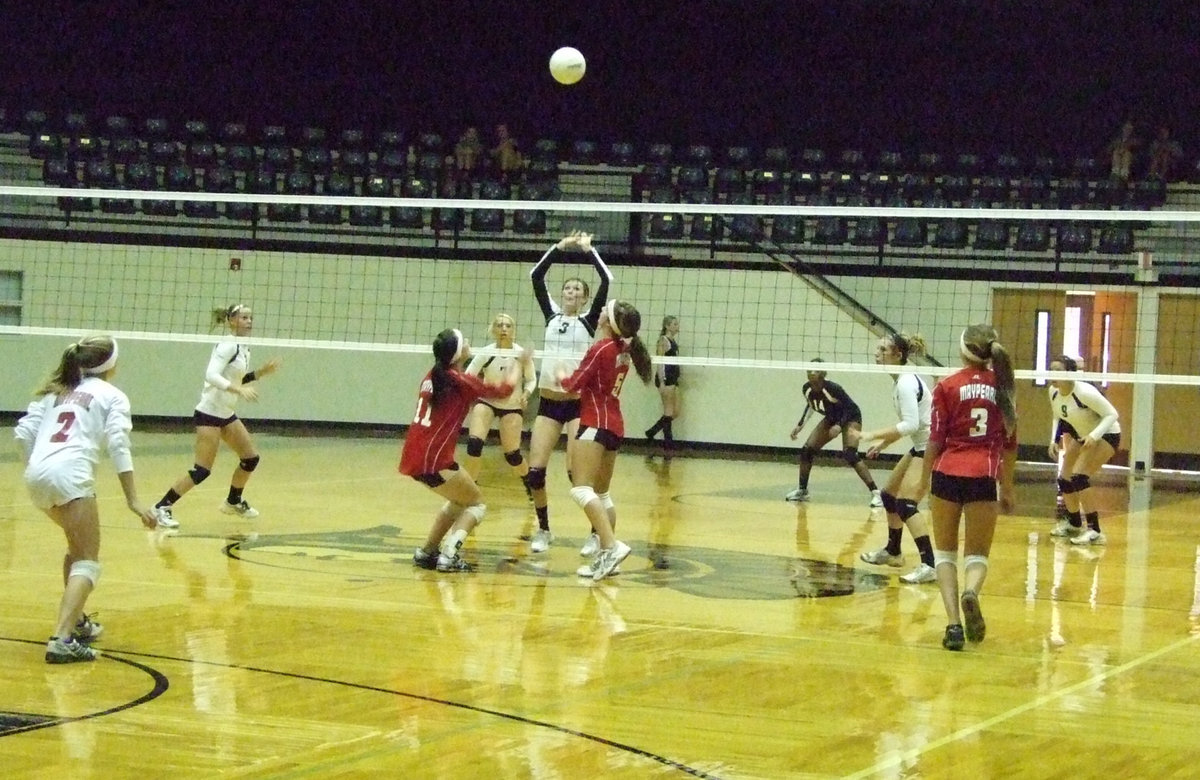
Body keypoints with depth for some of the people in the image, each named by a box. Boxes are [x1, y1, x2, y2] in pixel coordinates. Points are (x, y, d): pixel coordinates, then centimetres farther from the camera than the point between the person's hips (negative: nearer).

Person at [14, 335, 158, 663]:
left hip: (36, 476, 6)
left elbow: (24, 431, 15)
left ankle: (76, 621, 36)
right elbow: (118, 446, -3)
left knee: (78, 544, 30)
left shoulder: (57, 391, 26)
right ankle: (62, 639, -24)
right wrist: (133, 501, -7)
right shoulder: (112, 396, 11)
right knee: (87, 562, -4)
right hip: (70, 475, -6)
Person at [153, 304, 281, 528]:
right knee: (201, 471, -13)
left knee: (251, 458, 13)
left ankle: (233, 502, 33)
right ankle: (162, 508, -7)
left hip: (226, 414, 9)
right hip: (209, 413, -9)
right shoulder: (228, 345, -17)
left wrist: (261, 372, 7)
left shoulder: (243, 347, 9)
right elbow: (211, 375, -29)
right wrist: (238, 389, -39)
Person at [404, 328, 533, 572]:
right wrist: (519, 364, 20)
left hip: (413, 456, 7)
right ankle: (449, 555, -7)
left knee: (459, 500, 26)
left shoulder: (433, 376, 10)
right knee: (476, 504, 10)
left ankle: (426, 552, 24)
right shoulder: (460, 381, -8)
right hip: (434, 460, -7)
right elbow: (504, 390, 4)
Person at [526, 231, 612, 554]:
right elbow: (536, 276, 5)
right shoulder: (551, 315, 12)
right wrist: (561, 247, 1)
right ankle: (543, 530, 14)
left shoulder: (589, 321, 3)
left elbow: (606, 280, -7)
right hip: (548, 401, 3)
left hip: (578, 402, -3)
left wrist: (588, 249, -3)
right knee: (535, 470, -3)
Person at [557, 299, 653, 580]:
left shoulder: (601, 348, -13)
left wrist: (562, 375, 14)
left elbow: (574, 384, -5)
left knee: (581, 489, -16)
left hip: (596, 422, -9)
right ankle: (605, 556, 11)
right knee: (601, 494, 15)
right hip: (615, 424, 9)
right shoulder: (623, 350, 9)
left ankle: (611, 545, -30)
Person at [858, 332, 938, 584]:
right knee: (889, 495, 21)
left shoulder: (906, 382, -19)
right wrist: (883, 443, 17)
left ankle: (929, 565, -24)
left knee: (906, 504, -18)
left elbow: (911, 424, -28)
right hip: (921, 447, 11)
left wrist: (873, 435, -27)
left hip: (931, 448, -11)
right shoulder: (903, 380, 11)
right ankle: (892, 552, 39)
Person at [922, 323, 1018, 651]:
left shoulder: (947, 386, -1)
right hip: (985, 476, 1)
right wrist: (1007, 487, 21)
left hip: (948, 473, -1)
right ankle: (971, 591, -23)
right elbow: (1010, 444, 12)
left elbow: (935, 440, -1)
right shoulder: (1002, 386, 7)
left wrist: (924, 481, 10)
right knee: (977, 554, 12)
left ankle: (954, 623, -5)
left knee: (945, 552, 12)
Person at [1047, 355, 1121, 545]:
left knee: (1079, 477, -24)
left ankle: (1095, 531, -23)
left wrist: (1094, 436, -37)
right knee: (1065, 479, 9)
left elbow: (1111, 414, -26)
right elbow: (1058, 418, 10)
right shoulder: (1054, 392, -8)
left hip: (1106, 435, -8)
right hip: (1082, 436, 8)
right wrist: (1054, 440, -4)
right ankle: (1074, 524, 34)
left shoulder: (1085, 392, -31)